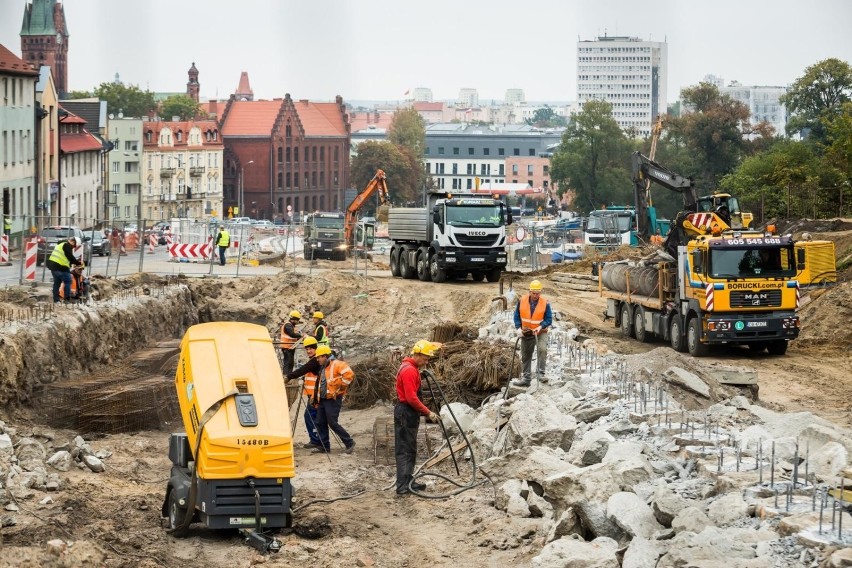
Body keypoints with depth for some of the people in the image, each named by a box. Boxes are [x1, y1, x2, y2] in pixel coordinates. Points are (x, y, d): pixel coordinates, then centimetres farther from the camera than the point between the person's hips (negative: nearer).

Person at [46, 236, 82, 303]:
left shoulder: (60, 245, 25)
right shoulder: (67, 246, -7)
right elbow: (70, 257, -12)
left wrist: (72, 263, 23)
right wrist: (78, 263, -2)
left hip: (53, 265, 10)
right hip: (61, 267, -10)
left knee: (57, 283, 15)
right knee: (67, 282, -3)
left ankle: (56, 300, 16)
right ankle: (67, 299, -7)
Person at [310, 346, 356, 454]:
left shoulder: (337, 365, -11)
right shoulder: (322, 368, 19)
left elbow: (349, 375, -24)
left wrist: (339, 388, -18)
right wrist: (315, 396, 24)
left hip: (333, 399, -10)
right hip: (322, 399, 10)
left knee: (332, 423, -10)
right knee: (320, 423, 8)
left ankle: (349, 442, 1)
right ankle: (324, 446, 15)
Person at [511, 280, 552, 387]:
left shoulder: (545, 303, -12)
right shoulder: (522, 301, -7)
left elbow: (549, 319, -8)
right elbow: (517, 316, 3)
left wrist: (541, 327, -24)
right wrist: (518, 328, -8)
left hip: (540, 332, -3)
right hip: (526, 333, 3)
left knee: (542, 349, -28)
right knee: (525, 356, 10)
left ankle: (540, 373, -24)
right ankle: (525, 378, 20)